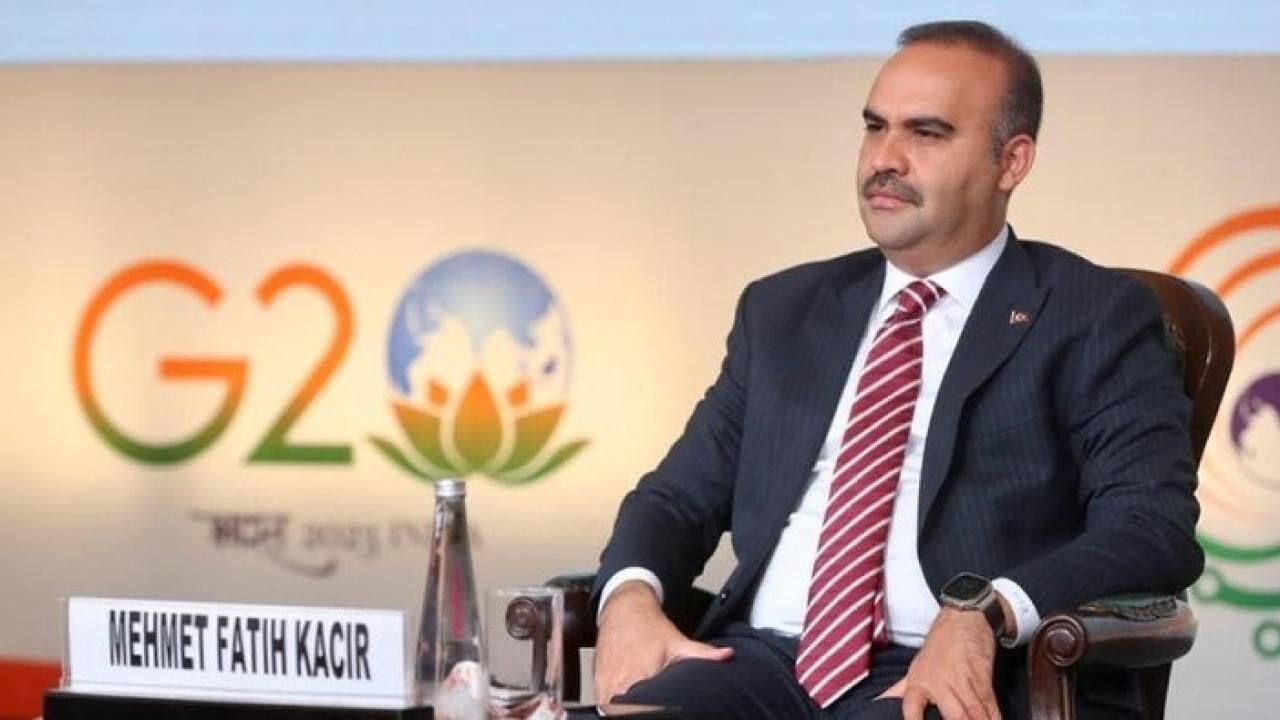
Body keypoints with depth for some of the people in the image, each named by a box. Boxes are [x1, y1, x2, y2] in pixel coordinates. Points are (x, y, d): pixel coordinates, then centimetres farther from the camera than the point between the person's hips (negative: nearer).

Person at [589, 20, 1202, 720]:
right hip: (764, 660, 4)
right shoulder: (783, 310, 22)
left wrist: (981, 613, -23)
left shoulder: (1095, 318, 6)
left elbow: (1155, 528, -6)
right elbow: (683, 492, 20)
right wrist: (631, 595, -4)